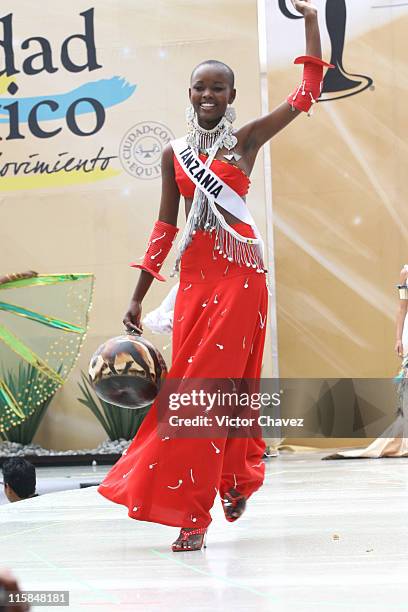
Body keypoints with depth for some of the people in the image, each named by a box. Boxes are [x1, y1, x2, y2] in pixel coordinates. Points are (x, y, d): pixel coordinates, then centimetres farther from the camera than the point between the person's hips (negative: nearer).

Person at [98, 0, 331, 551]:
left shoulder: (246, 140, 3)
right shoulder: (175, 153, 11)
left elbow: (307, 93, -3)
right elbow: (165, 228, 12)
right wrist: (138, 297, 9)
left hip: (239, 272, -4)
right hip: (194, 275, 4)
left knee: (214, 381, -7)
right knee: (191, 380, 4)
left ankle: (192, 511, -2)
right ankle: (236, 478, 25)